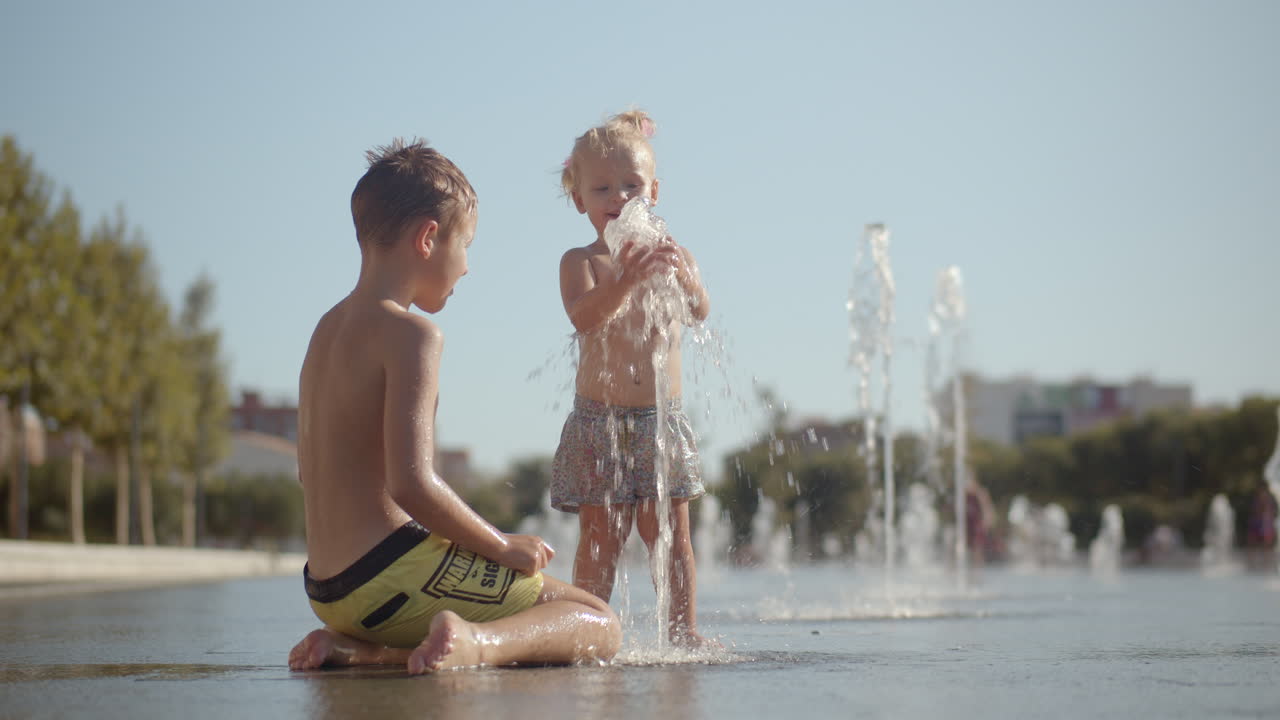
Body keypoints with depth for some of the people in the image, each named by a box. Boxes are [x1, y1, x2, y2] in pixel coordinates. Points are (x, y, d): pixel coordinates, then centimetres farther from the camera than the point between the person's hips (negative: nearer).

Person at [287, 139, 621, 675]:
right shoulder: (411, 332, -13)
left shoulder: (327, 329, 14)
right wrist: (503, 548, -9)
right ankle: (481, 643, -24)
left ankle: (359, 648, 7)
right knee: (601, 624, 3)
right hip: (392, 575, -9)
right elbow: (412, 484, -23)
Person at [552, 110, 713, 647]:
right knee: (600, 537, -1)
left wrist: (680, 277, -33)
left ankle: (683, 631, 9)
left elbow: (700, 312, -10)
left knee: (671, 532, 4)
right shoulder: (580, 262, -3)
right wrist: (624, 280, -41)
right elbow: (584, 317, -22)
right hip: (599, 422, -2)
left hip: (663, 420, 2)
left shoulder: (671, 255, 6)